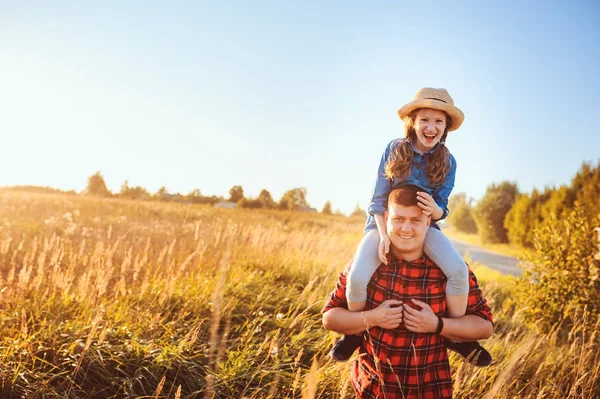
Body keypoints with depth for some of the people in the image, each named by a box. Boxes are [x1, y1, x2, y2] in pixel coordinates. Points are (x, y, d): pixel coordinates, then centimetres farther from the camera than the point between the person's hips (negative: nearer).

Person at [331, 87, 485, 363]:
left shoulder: (447, 162, -4)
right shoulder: (394, 149, -8)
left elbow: (441, 211, -3)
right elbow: (378, 199, -8)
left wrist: (435, 209, -28)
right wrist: (384, 236, -21)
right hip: (385, 223, -1)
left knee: (458, 269, -27)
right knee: (358, 278, -28)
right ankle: (354, 333, 2)